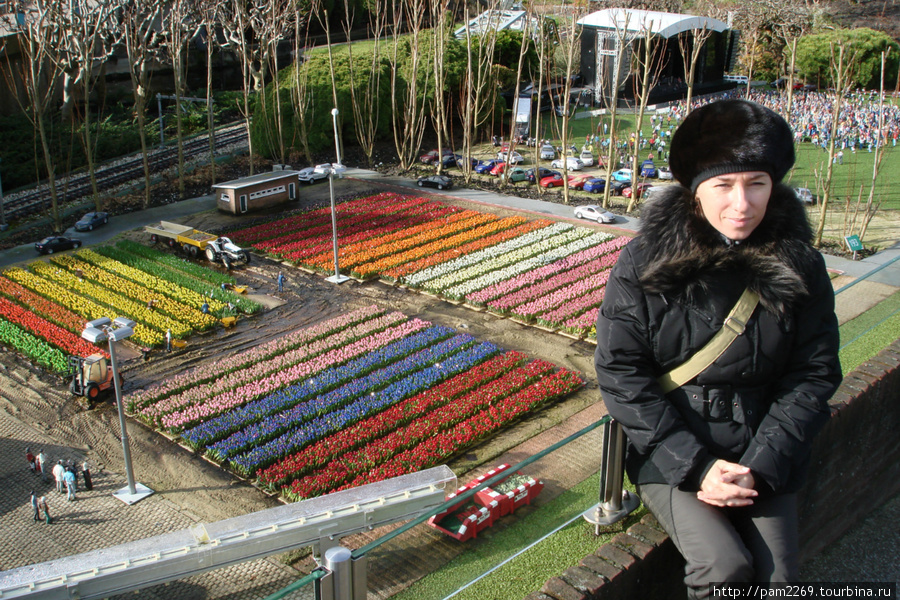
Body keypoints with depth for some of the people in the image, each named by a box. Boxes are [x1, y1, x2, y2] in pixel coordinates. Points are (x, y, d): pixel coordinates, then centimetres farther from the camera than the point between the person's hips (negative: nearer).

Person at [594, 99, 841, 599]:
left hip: (761, 453, 3)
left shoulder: (799, 265, -2)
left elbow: (814, 373, 0)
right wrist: (695, 465, -16)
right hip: (668, 451, -2)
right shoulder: (645, 262, -9)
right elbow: (620, 373, -11)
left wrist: (761, 465, -11)